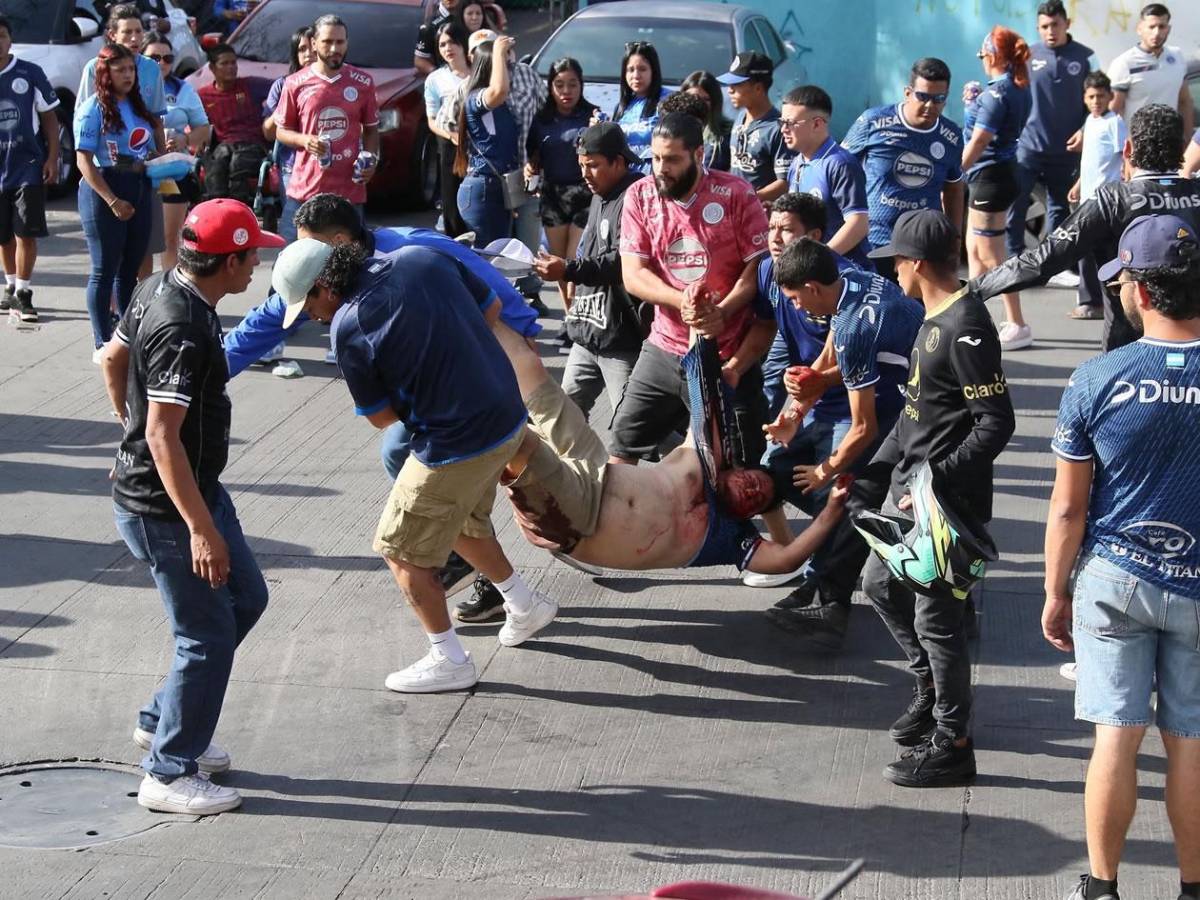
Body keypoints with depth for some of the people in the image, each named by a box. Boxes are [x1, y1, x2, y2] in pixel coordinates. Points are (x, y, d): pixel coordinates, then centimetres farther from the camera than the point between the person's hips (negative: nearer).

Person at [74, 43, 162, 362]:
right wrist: (113, 201, -19)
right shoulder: (93, 109, -8)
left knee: (131, 268, 12)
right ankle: (104, 345, 5)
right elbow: (84, 160, -14)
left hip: (140, 190, 6)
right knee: (105, 270, 0)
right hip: (104, 191, -6)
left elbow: (154, 145, 24)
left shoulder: (139, 105, 11)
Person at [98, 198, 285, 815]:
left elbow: (112, 358, 17)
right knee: (208, 636, 0)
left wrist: (132, 426, 30)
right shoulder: (185, 331, -28)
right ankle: (169, 774, 13)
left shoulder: (158, 290, 1)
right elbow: (163, 435, -31)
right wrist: (201, 529, -30)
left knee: (245, 598, 20)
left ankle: (162, 723, 31)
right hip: (164, 507, -10)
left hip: (197, 486, 10)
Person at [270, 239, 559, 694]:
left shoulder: (348, 328, -18)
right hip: (509, 419, 8)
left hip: (455, 445, -8)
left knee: (403, 550, 11)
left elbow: (381, 417, -6)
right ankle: (526, 606, 45)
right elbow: (492, 307, 10)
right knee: (462, 522, 31)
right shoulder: (422, 258, -2)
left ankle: (449, 661, 19)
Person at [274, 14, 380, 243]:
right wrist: (304, 140, -12)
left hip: (350, 191, 1)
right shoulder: (295, 84, 1)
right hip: (304, 190, 0)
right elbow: (281, 131, 9)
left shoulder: (363, 83, 5)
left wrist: (372, 159, -5)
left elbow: (371, 129, 14)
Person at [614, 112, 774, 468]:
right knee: (622, 448, 12)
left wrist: (722, 311, -24)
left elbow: (759, 265, -8)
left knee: (737, 467, 3)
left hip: (727, 355, -3)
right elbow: (632, 274, -5)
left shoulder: (736, 195, -10)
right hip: (663, 350, 3)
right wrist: (680, 300, -23)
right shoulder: (639, 196, -2)